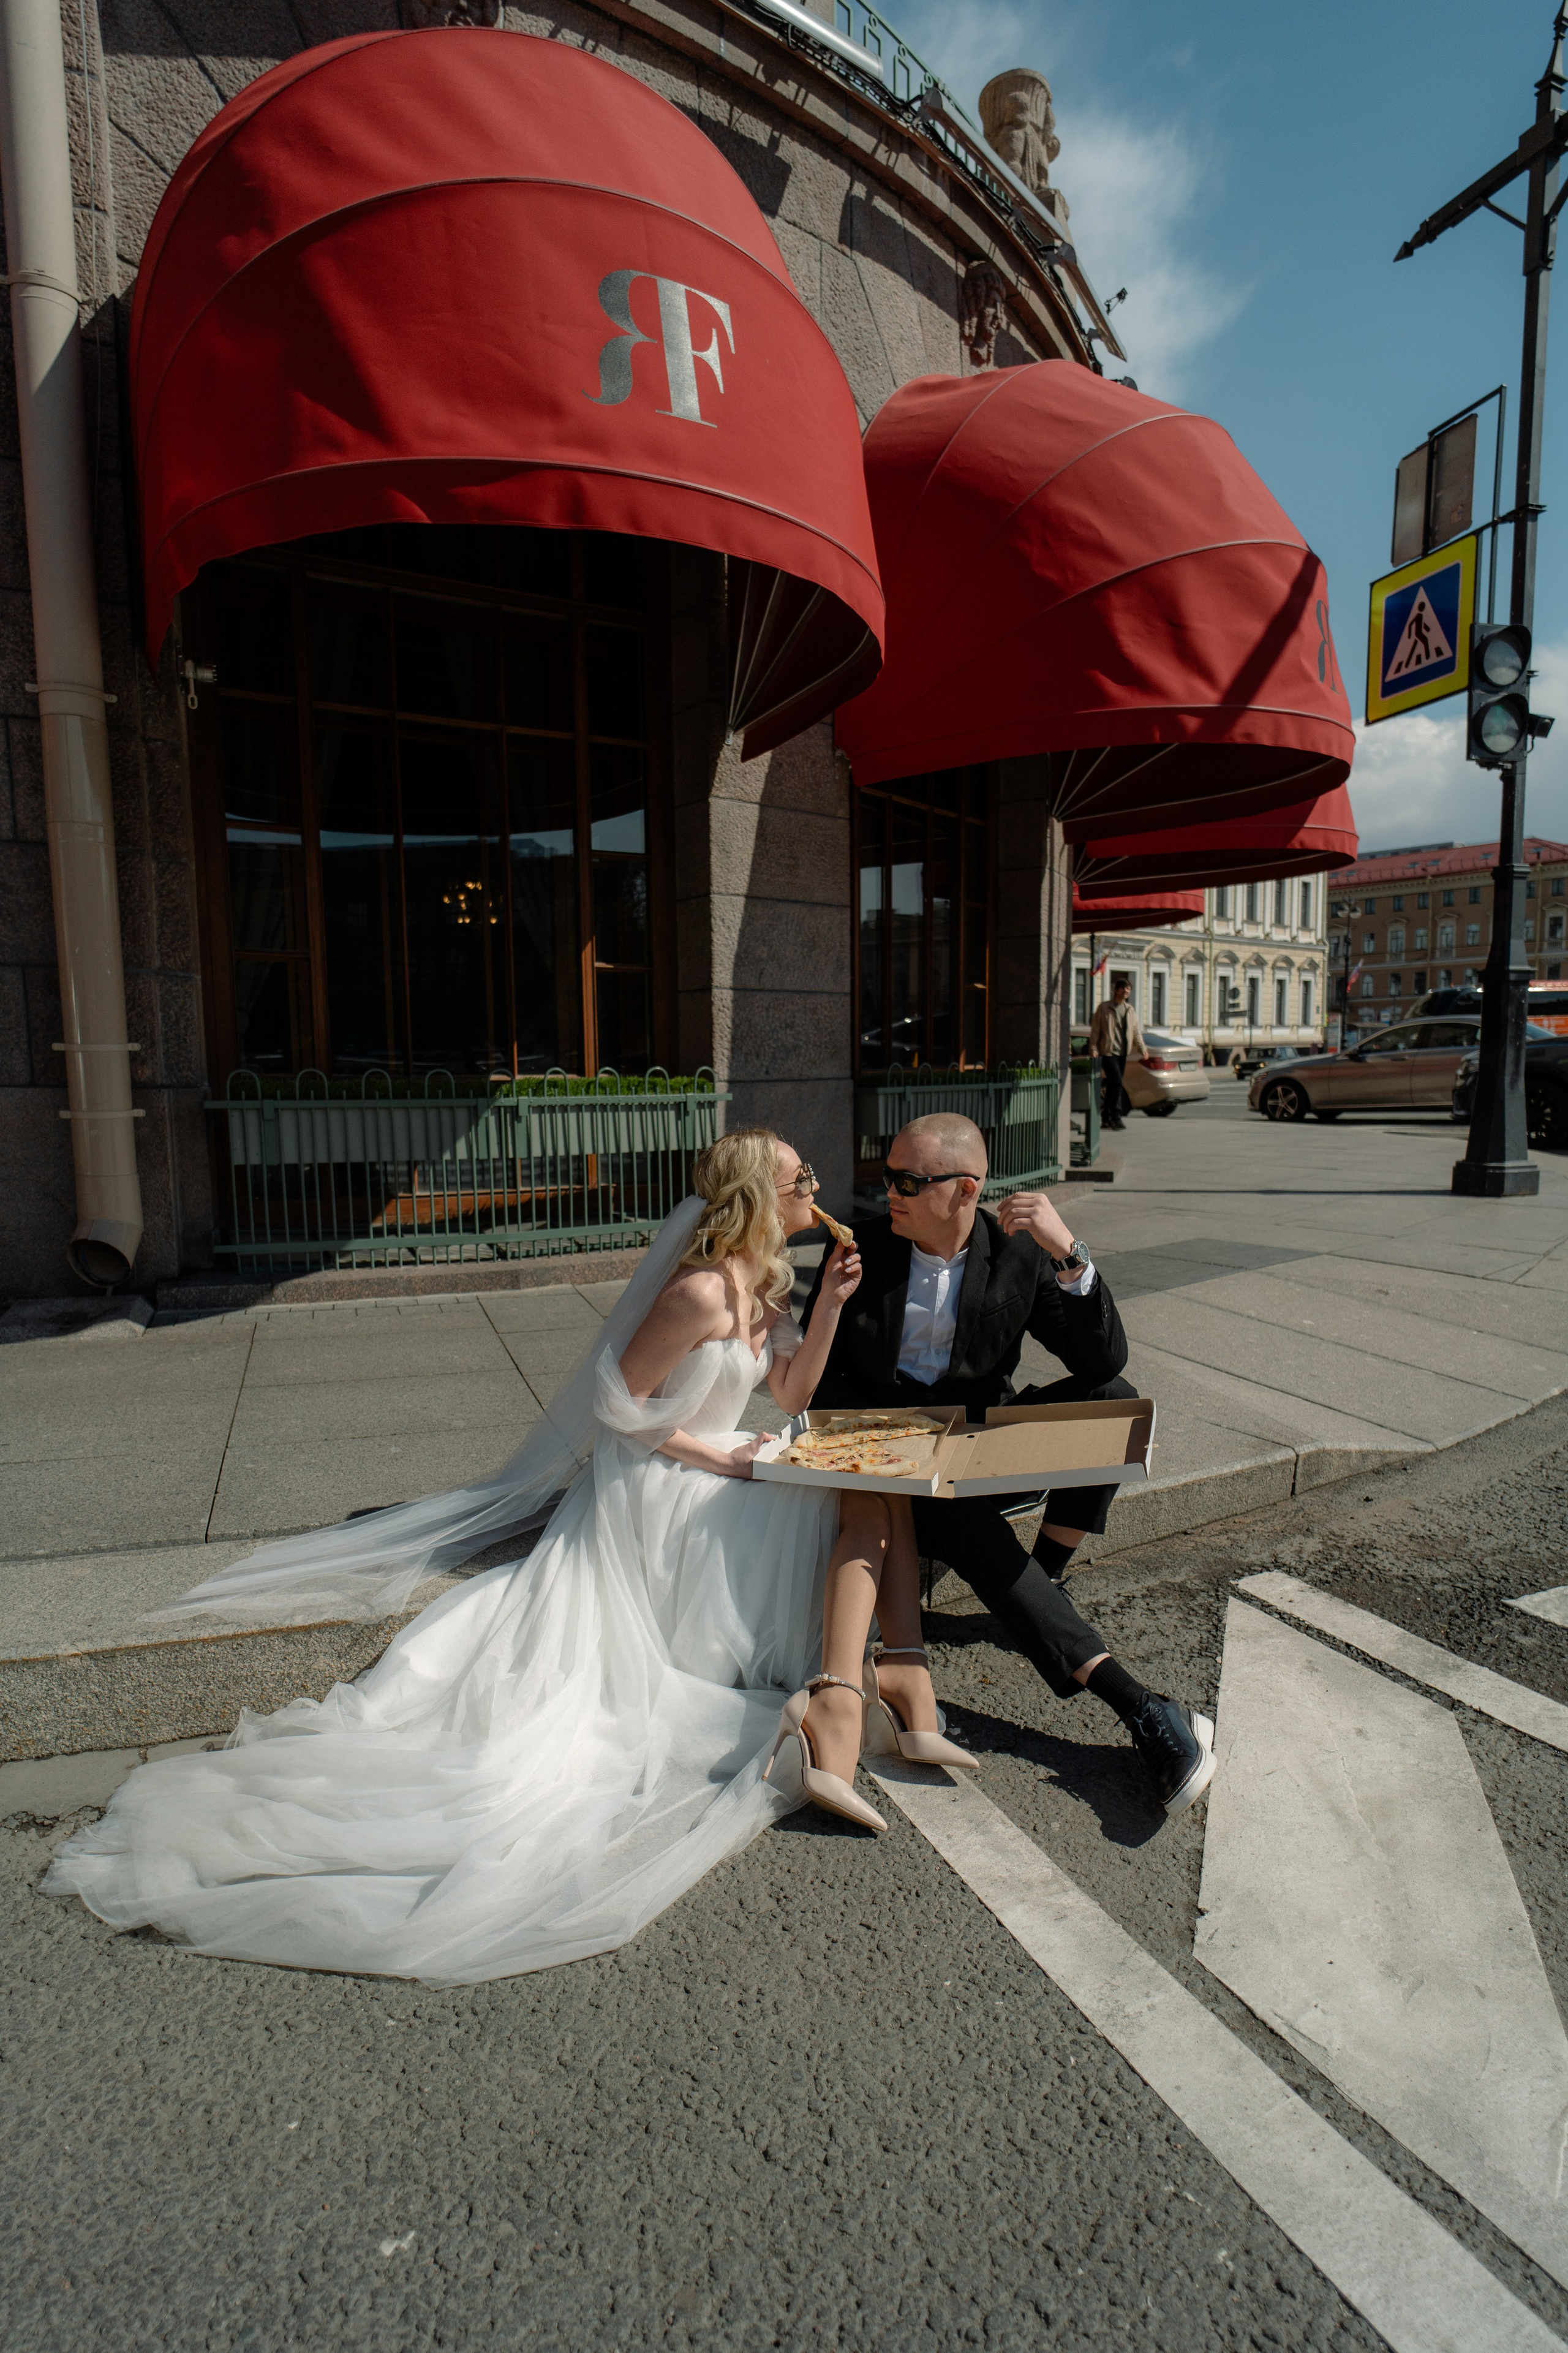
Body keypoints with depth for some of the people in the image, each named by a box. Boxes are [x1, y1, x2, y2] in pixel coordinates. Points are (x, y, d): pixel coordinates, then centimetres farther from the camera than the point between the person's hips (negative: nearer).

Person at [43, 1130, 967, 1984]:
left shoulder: (765, 1280, 7)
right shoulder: (699, 1292, -23)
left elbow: (791, 1395, 5)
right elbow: (622, 1403, -19)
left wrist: (831, 1305, -6)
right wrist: (717, 1457, -14)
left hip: (714, 1480, 9)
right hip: (656, 1487, -9)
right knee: (869, 1511, -12)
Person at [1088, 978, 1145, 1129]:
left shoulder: (1130, 1010, 14)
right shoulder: (1104, 1008, 0)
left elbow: (1136, 1031, 15)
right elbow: (1095, 1030, -1)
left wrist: (1142, 1048, 2)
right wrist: (1093, 1049, -10)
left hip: (1123, 1053, 6)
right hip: (1108, 1051, -6)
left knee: (1113, 1086, 8)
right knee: (1117, 1082, -18)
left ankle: (1106, 1119, 15)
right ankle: (1116, 1117, -15)